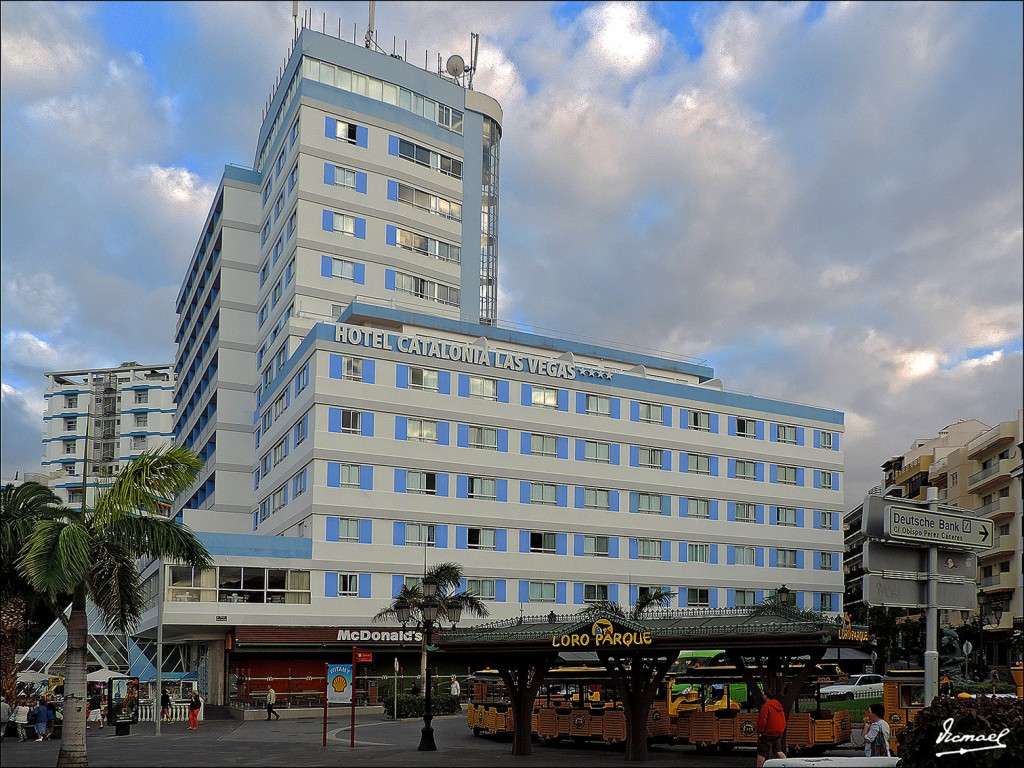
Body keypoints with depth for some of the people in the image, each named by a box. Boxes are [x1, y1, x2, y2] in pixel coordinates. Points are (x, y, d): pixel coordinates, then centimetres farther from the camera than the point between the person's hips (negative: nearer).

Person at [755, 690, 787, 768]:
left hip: (767, 734, -8)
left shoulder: (766, 706, -16)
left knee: (761, 753, 1)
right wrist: (781, 731, 18)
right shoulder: (779, 705, 9)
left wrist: (760, 731, -11)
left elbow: (763, 720, -20)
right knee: (778, 751, 16)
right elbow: (783, 720, 13)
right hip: (779, 733, 8)